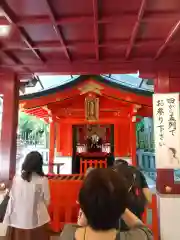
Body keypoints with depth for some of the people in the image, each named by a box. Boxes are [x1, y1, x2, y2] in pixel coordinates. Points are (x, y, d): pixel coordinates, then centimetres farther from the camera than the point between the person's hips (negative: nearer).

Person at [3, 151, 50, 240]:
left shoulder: (16, 178, -8)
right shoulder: (42, 180, -14)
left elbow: (12, 199, -2)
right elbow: (46, 200, -3)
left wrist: (8, 218, 10)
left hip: (18, 220, 2)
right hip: (36, 220, -2)